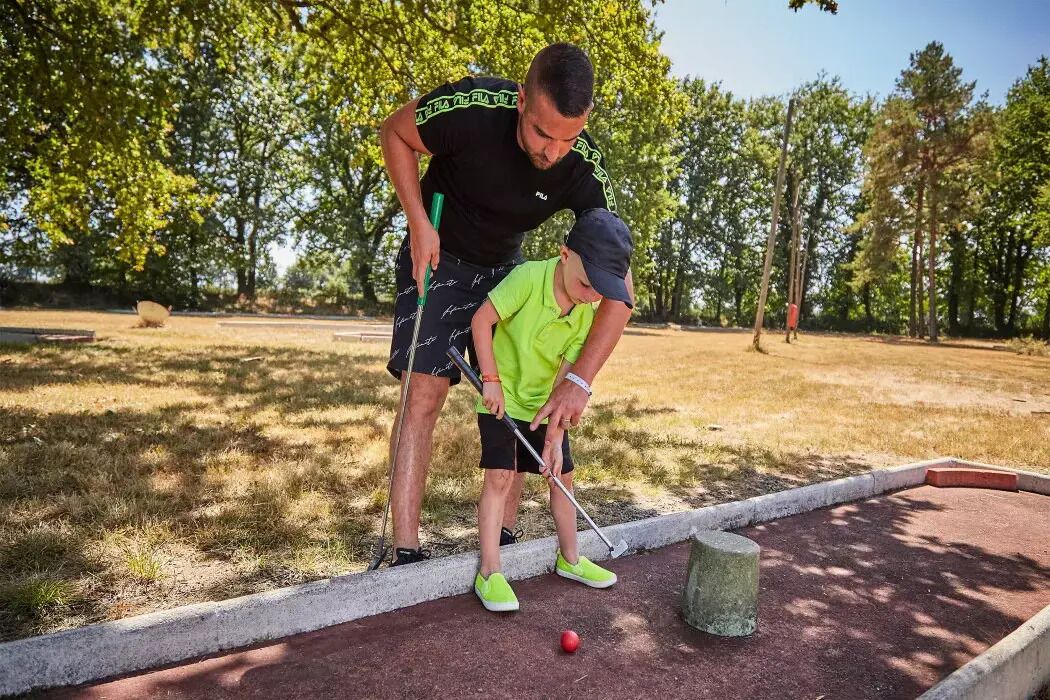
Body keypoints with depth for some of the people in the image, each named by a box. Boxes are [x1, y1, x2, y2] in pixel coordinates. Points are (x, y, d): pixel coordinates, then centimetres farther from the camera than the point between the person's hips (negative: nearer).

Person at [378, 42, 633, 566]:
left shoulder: (585, 172, -23)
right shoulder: (472, 107, -30)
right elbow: (394, 133, -9)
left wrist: (579, 381, -34)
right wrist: (418, 224, -20)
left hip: (504, 268, 3)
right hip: (436, 257, -3)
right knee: (425, 392, -13)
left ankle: (505, 537, 14)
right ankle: (406, 551, -6)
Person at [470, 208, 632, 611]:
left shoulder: (589, 313, -11)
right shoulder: (530, 277, -25)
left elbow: (566, 377, -12)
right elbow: (482, 319, -20)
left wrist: (555, 437, -16)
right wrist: (491, 379, -20)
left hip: (545, 407, 5)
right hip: (502, 399, -5)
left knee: (563, 477, 10)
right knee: (500, 476, -11)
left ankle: (569, 559, 29)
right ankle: (489, 572, 1)